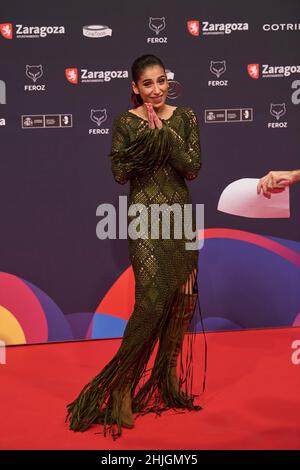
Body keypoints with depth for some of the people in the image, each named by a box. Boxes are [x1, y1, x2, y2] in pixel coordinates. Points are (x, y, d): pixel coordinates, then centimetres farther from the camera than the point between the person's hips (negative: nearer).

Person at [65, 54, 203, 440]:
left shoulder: (185, 117, 5)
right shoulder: (125, 122, -1)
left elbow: (193, 168, -4)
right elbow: (119, 173, -7)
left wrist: (163, 131, -12)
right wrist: (150, 132, -14)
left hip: (181, 213, 4)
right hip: (145, 216, -4)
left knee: (182, 299, 6)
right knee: (152, 302, -11)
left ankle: (167, 377, 24)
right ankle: (121, 387, 3)